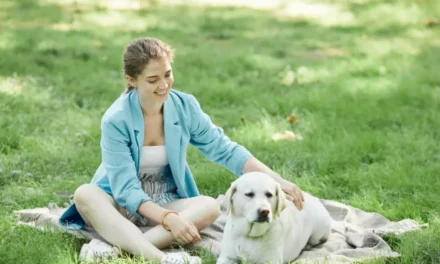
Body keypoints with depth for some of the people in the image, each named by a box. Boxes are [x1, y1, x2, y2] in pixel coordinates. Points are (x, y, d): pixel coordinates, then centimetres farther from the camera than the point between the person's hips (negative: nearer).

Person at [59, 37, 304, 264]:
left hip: (166, 204, 3)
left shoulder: (185, 106, -8)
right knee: (85, 194, -35)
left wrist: (277, 181, -15)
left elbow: (225, 150, -4)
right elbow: (126, 189, -23)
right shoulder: (116, 120, -19)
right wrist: (169, 219, -38)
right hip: (122, 205, -3)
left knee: (209, 207, -28)